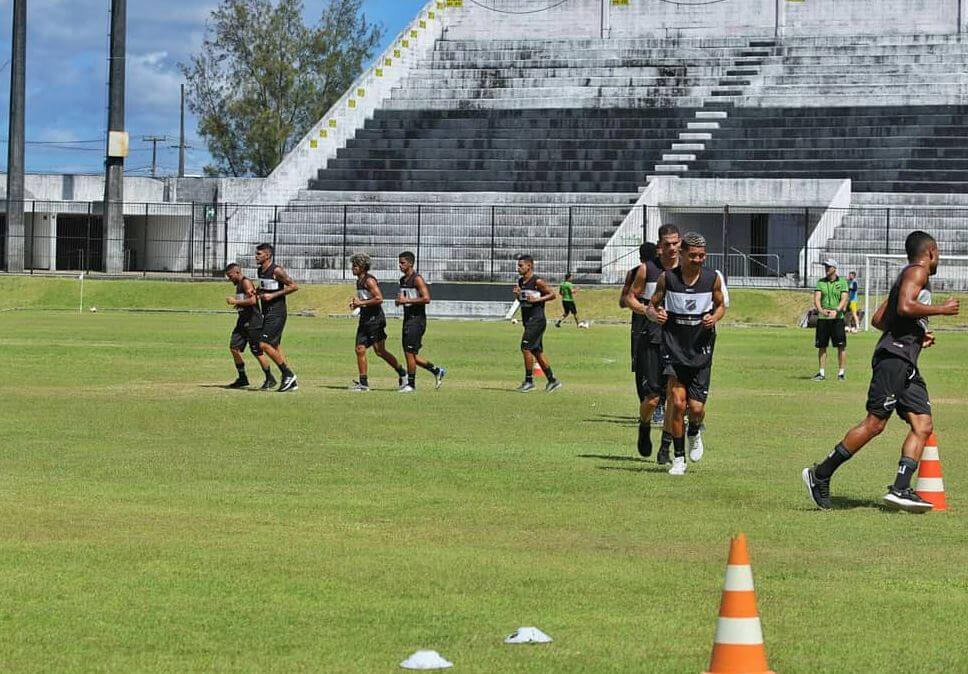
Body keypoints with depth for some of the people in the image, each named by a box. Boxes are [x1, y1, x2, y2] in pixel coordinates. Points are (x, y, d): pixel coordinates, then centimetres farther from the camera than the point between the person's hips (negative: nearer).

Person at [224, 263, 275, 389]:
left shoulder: (246, 282, -13)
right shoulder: (238, 285, 17)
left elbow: (253, 300, -25)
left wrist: (235, 301, -18)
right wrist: (236, 303, 13)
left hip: (253, 322, -10)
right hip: (242, 321, 10)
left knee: (257, 351, -5)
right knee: (234, 347, 2)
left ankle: (270, 379, 7)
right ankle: (242, 379, 10)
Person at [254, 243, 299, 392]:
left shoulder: (276, 271, -14)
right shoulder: (261, 271, 12)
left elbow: (294, 286, -15)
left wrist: (273, 295, -18)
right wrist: (257, 292, 7)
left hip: (276, 314, -9)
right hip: (267, 313, 9)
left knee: (264, 344, -15)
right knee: (275, 346, 9)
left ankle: (288, 374, -5)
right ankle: (291, 382, 14)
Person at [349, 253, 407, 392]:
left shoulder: (369, 280, -14)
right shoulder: (359, 281, 14)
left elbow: (379, 299, -23)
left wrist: (361, 303, -18)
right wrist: (356, 302, 9)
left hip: (375, 319, -9)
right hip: (364, 319, 9)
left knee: (380, 351, -6)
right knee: (360, 350, 4)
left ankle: (402, 374, 7)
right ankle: (363, 383, 7)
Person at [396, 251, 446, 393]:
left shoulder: (417, 279, -13)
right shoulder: (403, 280, 14)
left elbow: (426, 299, -21)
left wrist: (407, 300, -22)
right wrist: (400, 300, 6)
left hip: (417, 319, -9)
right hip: (407, 318, 9)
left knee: (410, 352, -7)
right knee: (410, 354, 9)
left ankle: (411, 384, 2)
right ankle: (437, 371, 21)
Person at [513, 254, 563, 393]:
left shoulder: (537, 281, -13)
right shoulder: (520, 282, 12)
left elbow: (552, 294, -10)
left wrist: (537, 299, -20)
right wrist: (517, 294, 2)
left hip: (536, 320, -9)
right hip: (528, 320, 9)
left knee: (526, 348, -12)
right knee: (537, 351, 11)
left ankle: (529, 381, -5)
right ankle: (552, 380, 16)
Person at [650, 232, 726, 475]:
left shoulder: (713, 279, -2)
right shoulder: (667, 278, -5)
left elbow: (721, 305, 13)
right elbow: (653, 303, 7)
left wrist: (714, 318, -9)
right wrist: (656, 314, -16)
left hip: (701, 351, 1)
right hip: (674, 348, -1)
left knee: (696, 407, -2)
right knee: (677, 401, -12)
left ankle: (694, 433, 35)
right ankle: (678, 458, 2)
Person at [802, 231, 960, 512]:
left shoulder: (909, 277, 26)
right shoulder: (917, 272, -3)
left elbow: (878, 319, 26)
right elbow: (905, 307, -21)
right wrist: (941, 309, -11)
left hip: (906, 364, 10)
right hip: (893, 357, -10)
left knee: (923, 426, -1)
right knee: (875, 423, -11)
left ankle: (900, 489, -10)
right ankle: (820, 474, -6)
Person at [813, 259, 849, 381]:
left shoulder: (842, 282, 3)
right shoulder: (820, 282, 9)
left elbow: (844, 299, -7)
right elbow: (816, 298, -2)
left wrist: (836, 310, -25)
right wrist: (820, 310, -23)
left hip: (837, 318, -2)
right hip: (822, 319, 2)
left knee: (841, 346, -4)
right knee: (821, 346, 4)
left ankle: (841, 372, 2)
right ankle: (822, 373, 12)